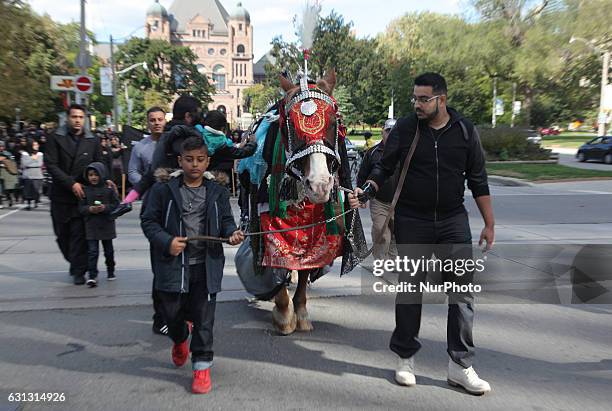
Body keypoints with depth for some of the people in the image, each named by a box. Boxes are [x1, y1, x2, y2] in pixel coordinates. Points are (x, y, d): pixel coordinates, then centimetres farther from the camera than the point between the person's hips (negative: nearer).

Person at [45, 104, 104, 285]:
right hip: (61, 195, 1)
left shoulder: (93, 141, 6)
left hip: (82, 195, -1)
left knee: (79, 234, -4)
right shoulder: (56, 138, 0)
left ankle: (78, 270, 4)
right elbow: (51, 165, -6)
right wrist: (71, 183, -14)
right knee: (62, 234, 10)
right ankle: (76, 263, 31)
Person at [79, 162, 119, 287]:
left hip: (107, 225, 0)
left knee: (109, 250, 15)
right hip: (91, 225, 0)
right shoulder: (85, 190, -1)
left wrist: (105, 207, -20)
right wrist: (89, 209, -19)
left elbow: (116, 204, -4)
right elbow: (81, 207, 0)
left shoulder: (109, 189, -4)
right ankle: (92, 276, -2)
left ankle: (110, 271, 33)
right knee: (92, 251, -6)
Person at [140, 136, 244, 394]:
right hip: (172, 265, 0)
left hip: (206, 266, 0)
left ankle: (202, 366, 17)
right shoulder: (163, 190, 0)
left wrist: (232, 233, -11)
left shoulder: (217, 193, 6)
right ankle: (179, 341, 48)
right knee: (172, 312, 14)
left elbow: (226, 220, 11)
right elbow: (149, 221, 1)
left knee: (204, 319, 4)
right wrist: (166, 242, -15)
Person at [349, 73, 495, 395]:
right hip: (412, 222, -1)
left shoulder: (465, 130, 1)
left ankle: (460, 365, 14)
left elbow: (478, 180, 5)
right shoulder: (404, 129, -2)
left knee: (463, 291, 1)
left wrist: (489, 223, 5)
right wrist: (365, 192, -17)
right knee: (409, 289, 7)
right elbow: (384, 168, 2)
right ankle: (406, 358, 23)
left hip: (453, 222, 1)